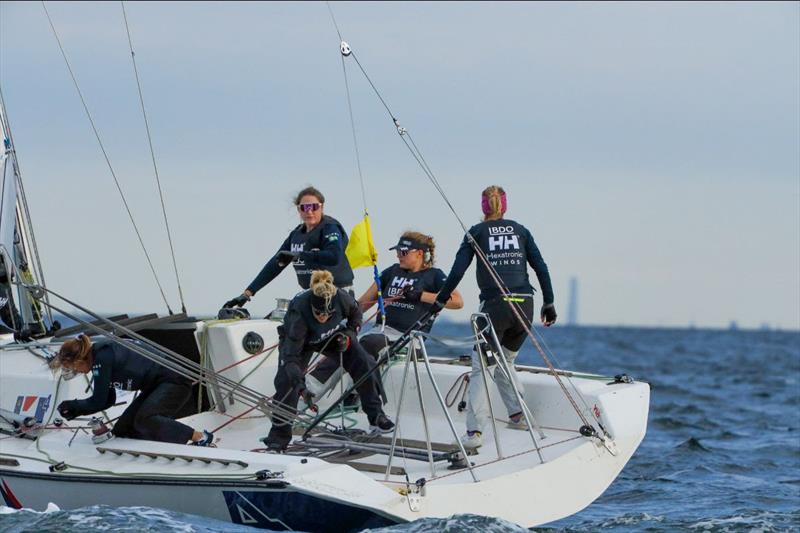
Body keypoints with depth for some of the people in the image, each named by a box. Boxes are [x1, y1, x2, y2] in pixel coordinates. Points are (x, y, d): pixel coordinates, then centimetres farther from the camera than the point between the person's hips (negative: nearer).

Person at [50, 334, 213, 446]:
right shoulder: (101, 355, 8)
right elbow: (108, 400, 17)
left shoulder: (102, 359, -22)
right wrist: (75, 411, 8)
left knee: (144, 420, -32)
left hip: (174, 381, -10)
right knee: (122, 431, 2)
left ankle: (200, 437, -26)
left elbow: (98, 402, -18)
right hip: (156, 386, 10)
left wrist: (71, 405, -1)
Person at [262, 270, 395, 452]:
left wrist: (349, 335, -21)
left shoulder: (342, 299, -33)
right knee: (287, 380, -22)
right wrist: (300, 384, -53)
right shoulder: (299, 312, -43)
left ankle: (376, 416, 8)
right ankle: (279, 434, -10)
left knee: (363, 363, -9)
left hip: (331, 336, 3)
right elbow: (291, 355, -42)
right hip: (297, 340, -3)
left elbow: (356, 314, -6)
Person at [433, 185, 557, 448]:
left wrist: (440, 300, 7)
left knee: (481, 367, 0)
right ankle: (518, 415, 19)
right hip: (525, 305, 3)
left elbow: (458, 270, 1)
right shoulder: (520, 230, 16)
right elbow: (541, 268, 11)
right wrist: (549, 304, 15)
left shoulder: (477, 232, 8)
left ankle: (474, 431, -12)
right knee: (505, 360, 25)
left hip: (495, 305, -3)